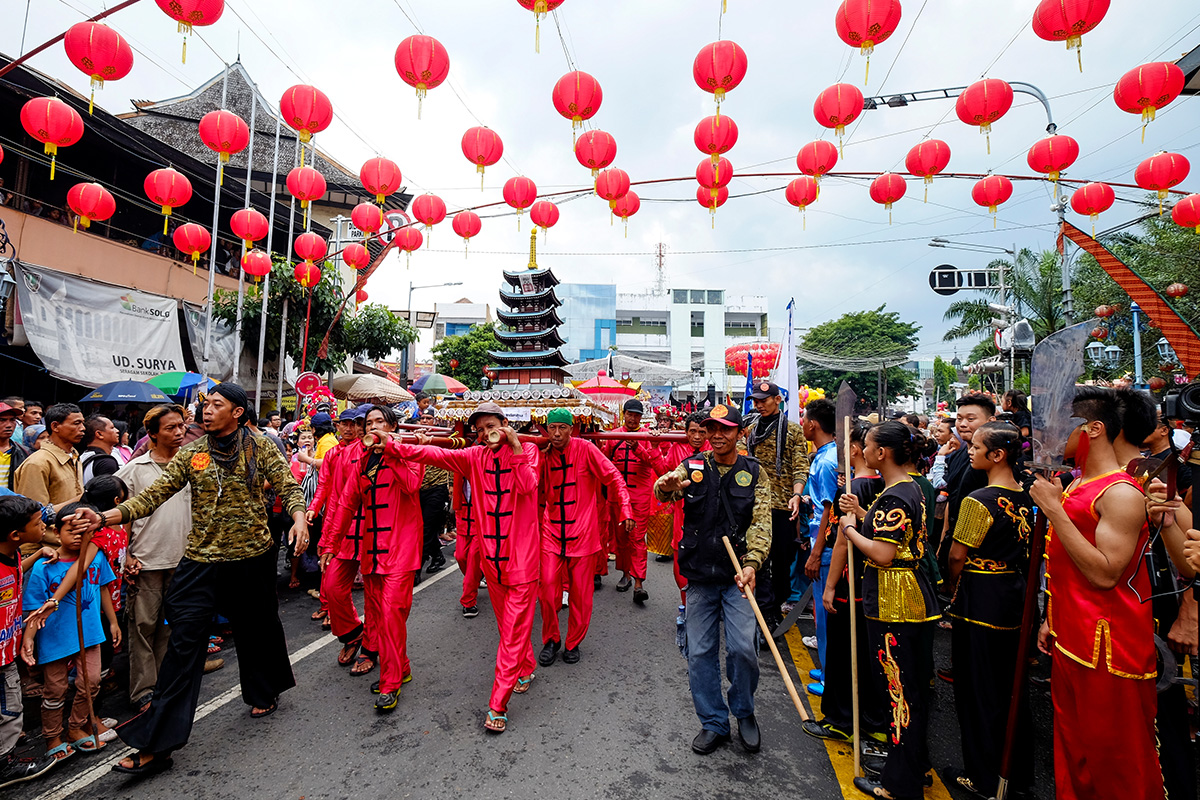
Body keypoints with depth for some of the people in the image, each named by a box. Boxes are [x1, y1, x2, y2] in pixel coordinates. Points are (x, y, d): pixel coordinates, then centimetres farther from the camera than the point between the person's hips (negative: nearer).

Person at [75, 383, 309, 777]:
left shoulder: (260, 447, -4)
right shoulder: (191, 453, 2)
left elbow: (289, 486, -7)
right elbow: (154, 494, -2)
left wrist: (298, 518, -24)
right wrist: (105, 517, -15)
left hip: (252, 556, -1)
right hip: (201, 560, 2)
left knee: (257, 629, 16)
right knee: (183, 641, -1)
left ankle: (265, 693, 43)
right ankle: (158, 744, 11)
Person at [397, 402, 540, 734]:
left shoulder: (527, 451, -6)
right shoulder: (475, 457, 2)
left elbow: (527, 486, -21)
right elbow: (438, 454, -8)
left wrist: (516, 448, -24)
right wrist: (395, 446, -19)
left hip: (522, 552, -4)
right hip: (491, 551, 5)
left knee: (514, 627, 0)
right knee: (507, 622, 20)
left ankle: (498, 704, 9)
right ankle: (526, 669, 43)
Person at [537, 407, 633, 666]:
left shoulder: (585, 449, -8)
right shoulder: (544, 455, 3)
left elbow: (613, 477, -8)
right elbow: (535, 493, 11)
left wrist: (626, 509, -14)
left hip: (583, 532, -2)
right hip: (552, 532, 3)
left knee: (580, 594, 7)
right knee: (548, 589, -1)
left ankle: (573, 643, 28)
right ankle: (551, 640, 24)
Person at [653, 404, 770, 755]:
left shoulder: (753, 473, 0)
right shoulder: (693, 468, 1)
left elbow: (761, 523, -7)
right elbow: (664, 494, -15)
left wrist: (752, 564, -22)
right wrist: (666, 485, -40)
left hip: (737, 577, -1)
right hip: (699, 577, 2)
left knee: (742, 648, -8)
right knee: (700, 653, 8)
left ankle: (744, 712, 23)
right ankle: (714, 723, 29)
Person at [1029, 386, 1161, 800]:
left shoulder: (1121, 493, -17)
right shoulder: (1075, 486, 10)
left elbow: (1104, 573, -25)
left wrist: (1053, 508, -24)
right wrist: (1051, 620, 16)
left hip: (1109, 646, -8)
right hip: (1069, 642, 8)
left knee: (1116, 761, 8)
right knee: (1072, 752, 20)